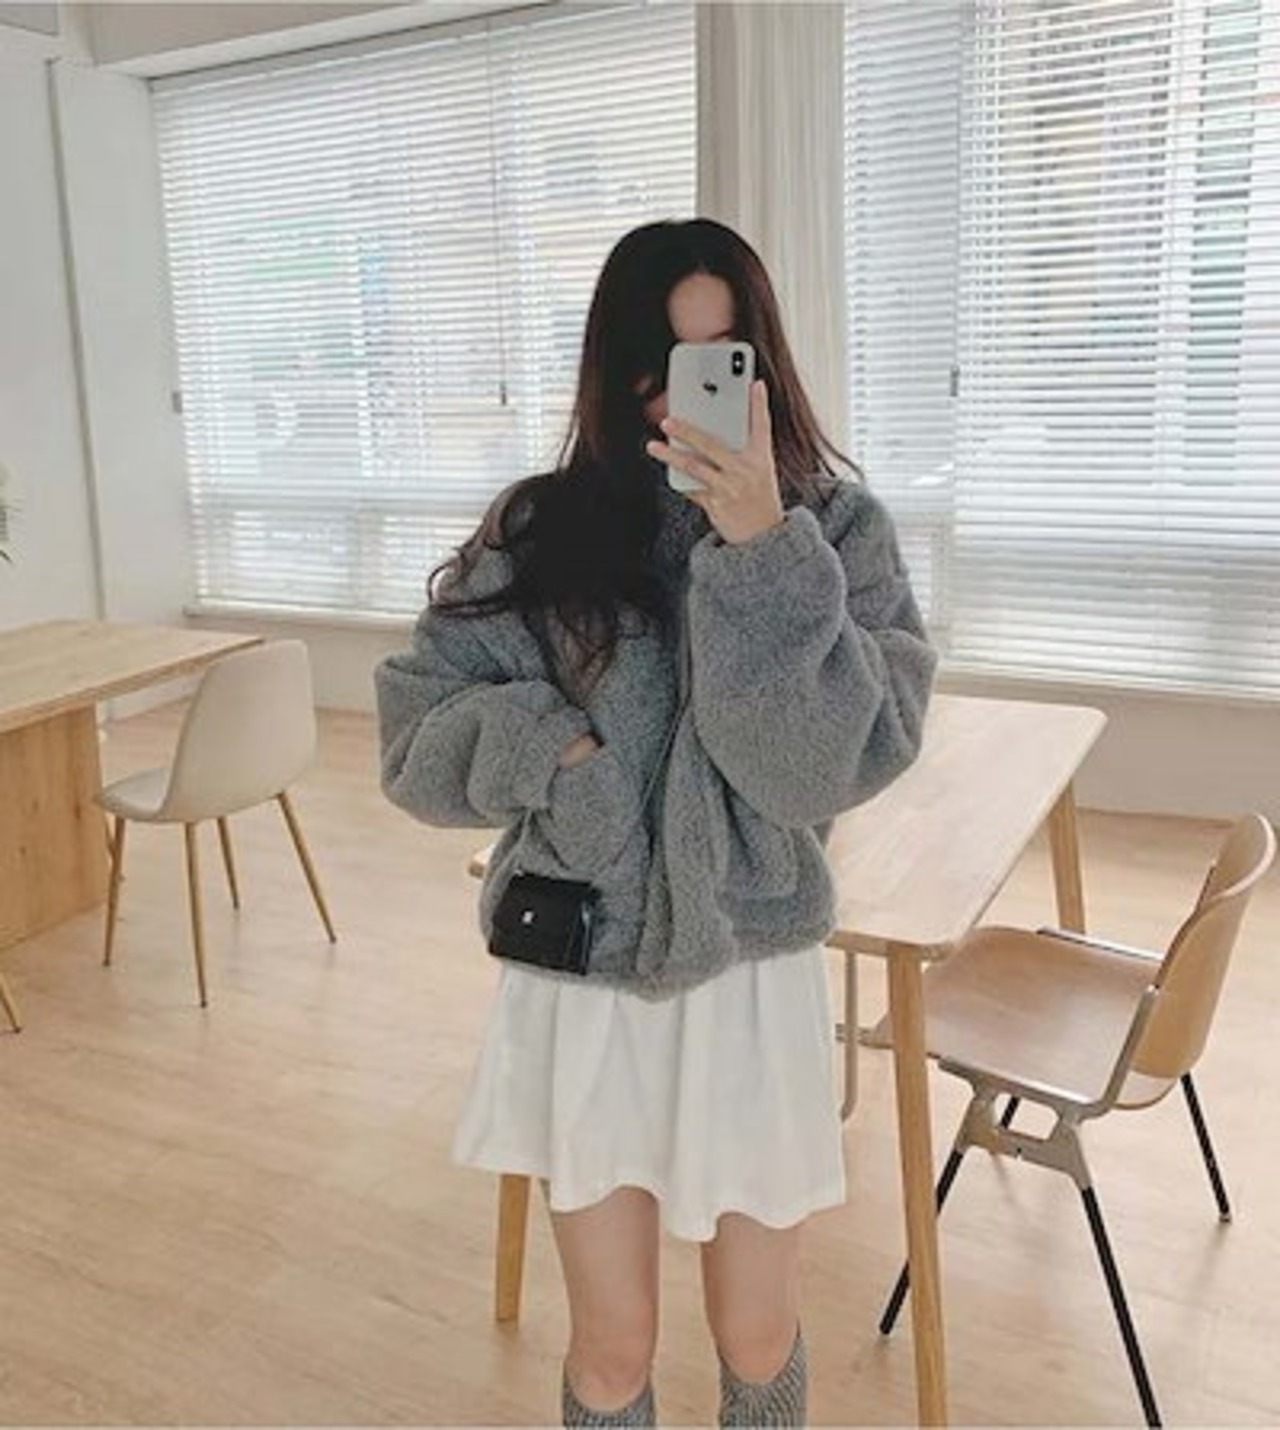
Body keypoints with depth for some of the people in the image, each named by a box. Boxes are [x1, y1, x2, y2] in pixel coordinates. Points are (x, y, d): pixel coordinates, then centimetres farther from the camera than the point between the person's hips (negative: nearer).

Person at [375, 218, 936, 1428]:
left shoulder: (834, 524, -7)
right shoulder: (540, 529, -6)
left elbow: (833, 764, -19)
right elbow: (414, 731, -2)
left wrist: (763, 551, -27)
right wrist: (549, 750, -19)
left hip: (749, 975, 0)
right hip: (578, 978, 0)